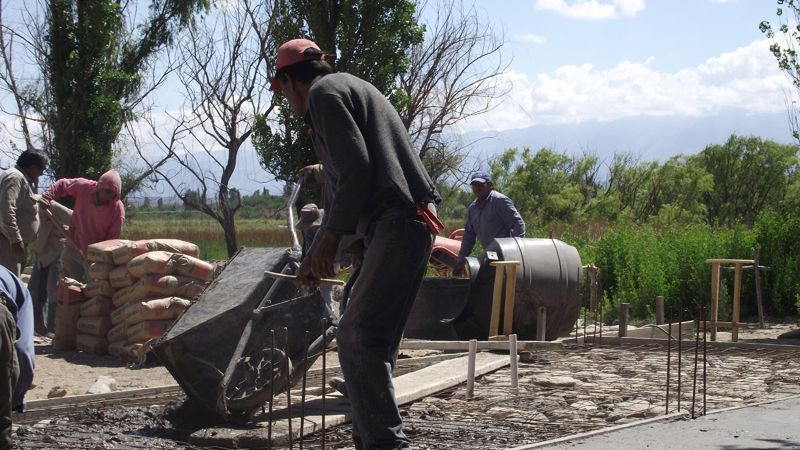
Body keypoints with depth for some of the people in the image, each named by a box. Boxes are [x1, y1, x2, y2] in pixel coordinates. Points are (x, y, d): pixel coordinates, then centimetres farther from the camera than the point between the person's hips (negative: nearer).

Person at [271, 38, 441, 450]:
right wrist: (314, 257, 35)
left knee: (360, 339, -15)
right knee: (356, 338, 13)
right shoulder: (350, 89, 29)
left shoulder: (324, 92, -2)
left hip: (396, 225, -10)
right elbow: (341, 186, 32)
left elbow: (357, 170, -15)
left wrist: (330, 238, -10)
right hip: (404, 224, 10)